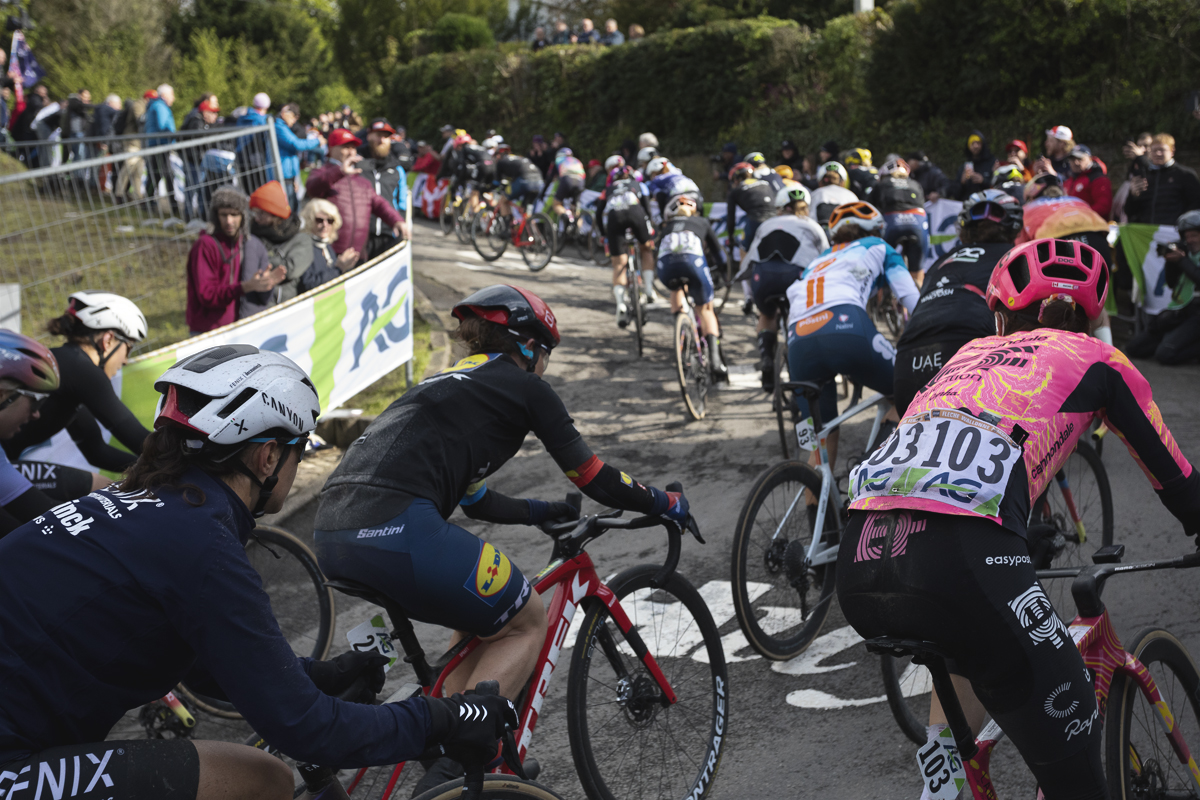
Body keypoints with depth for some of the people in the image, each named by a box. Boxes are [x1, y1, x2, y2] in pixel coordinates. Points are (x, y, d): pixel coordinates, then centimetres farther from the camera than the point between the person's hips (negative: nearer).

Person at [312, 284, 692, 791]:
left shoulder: (451, 385, 32)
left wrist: (545, 512, 48)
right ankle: (451, 766, 1)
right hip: (397, 529, -8)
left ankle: (445, 764, 28)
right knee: (527, 624, 13)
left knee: (482, 620, 27)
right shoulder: (524, 388, 11)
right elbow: (595, 479, 14)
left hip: (332, 537, 8)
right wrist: (666, 503, 29)